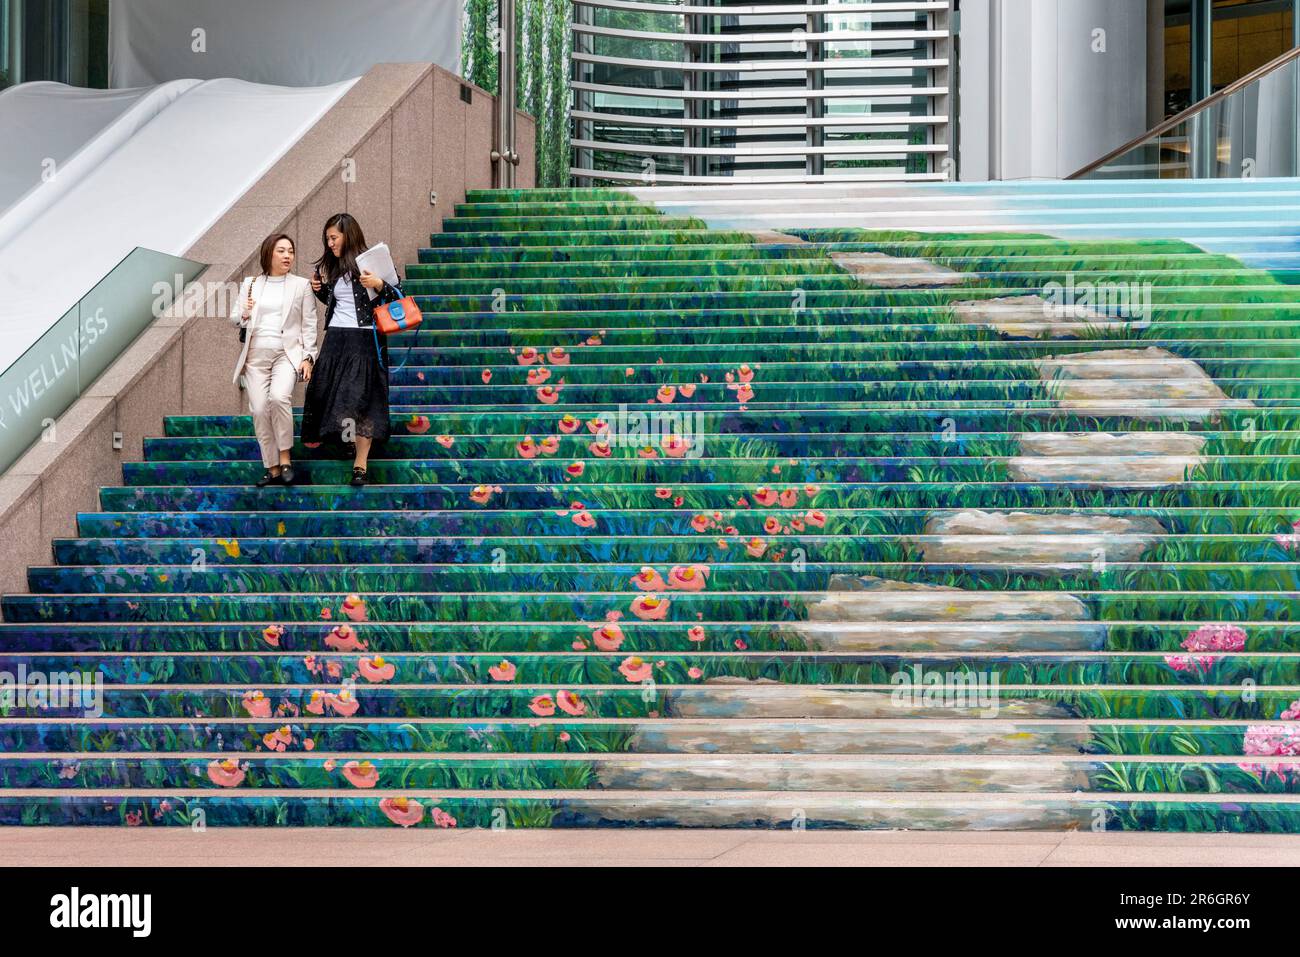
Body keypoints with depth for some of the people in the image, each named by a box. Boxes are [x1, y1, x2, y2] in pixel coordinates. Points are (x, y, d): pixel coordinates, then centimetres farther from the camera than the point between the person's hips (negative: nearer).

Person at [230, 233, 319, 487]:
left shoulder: (301, 285, 7)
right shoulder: (250, 284, 13)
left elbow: (309, 325, 5)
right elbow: (235, 319, 16)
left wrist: (308, 358, -5)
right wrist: (244, 314, -8)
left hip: (287, 353, -3)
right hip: (256, 354, 3)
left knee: (279, 397, -28)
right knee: (259, 410, -6)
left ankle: (285, 458, -14)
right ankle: (272, 469, 4)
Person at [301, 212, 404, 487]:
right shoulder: (333, 267, 13)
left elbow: (398, 296, -6)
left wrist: (379, 285, -24)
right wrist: (319, 289, 8)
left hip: (364, 339, -7)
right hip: (335, 338, 7)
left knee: (360, 400, -9)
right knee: (324, 392, 3)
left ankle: (360, 463, -7)